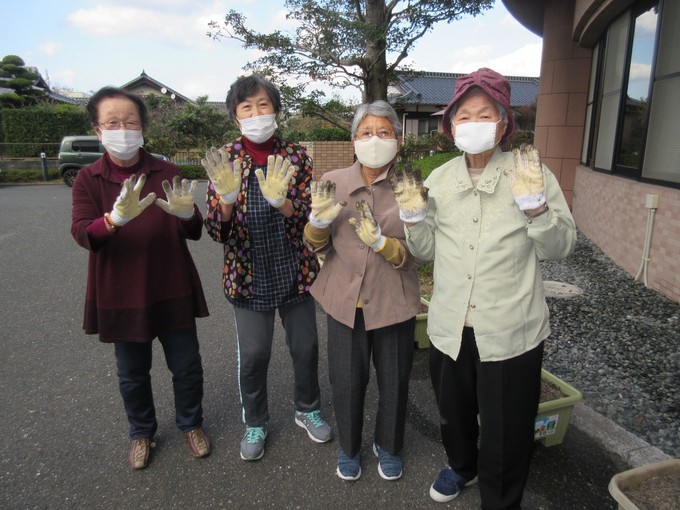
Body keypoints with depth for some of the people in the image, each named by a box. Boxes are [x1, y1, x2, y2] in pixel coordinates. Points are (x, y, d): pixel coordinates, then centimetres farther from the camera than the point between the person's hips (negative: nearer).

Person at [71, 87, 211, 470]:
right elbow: (82, 234, -17)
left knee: (187, 366, 11)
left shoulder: (166, 173, -3)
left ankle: (191, 423, 37)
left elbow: (194, 232, -8)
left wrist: (186, 213, -32)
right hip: (120, 295, 0)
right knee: (133, 373, 16)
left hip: (172, 290, 0)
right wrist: (117, 217, -38)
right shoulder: (89, 179, -3)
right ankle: (142, 432, 41)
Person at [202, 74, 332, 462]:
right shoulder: (224, 161, -4)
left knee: (306, 346, 13)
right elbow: (217, 232, -9)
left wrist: (280, 200, -31)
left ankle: (308, 409, 40)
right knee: (254, 354, 7)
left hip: (295, 270, 1)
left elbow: (307, 218, -11)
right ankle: (255, 423, 33)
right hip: (249, 275, -1)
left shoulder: (296, 157, -2)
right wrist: (226, 199, -30)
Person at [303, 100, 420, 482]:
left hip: (393, 302, 0)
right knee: (347, 381, 13)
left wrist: (379, 241, -30)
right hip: (345, 299, 1)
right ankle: (349, 447, 42)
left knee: (394, 381, 16)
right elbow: (316, 245, 1)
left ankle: (389, 446, 45)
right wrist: (320, 219, -20)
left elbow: (414, 253, -11)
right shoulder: (333, 182, -3)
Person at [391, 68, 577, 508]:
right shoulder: (439, 179, 3)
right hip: (450, 328, 4)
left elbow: (561, 247, -7)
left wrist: (535, 205, -22)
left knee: (506, 434, 11)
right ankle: (462, 466, 56)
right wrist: (414, 215, -9)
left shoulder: (532, 171, -7)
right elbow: (428, 250, 8)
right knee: (454, 414, 26)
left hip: (511, 332, -3)